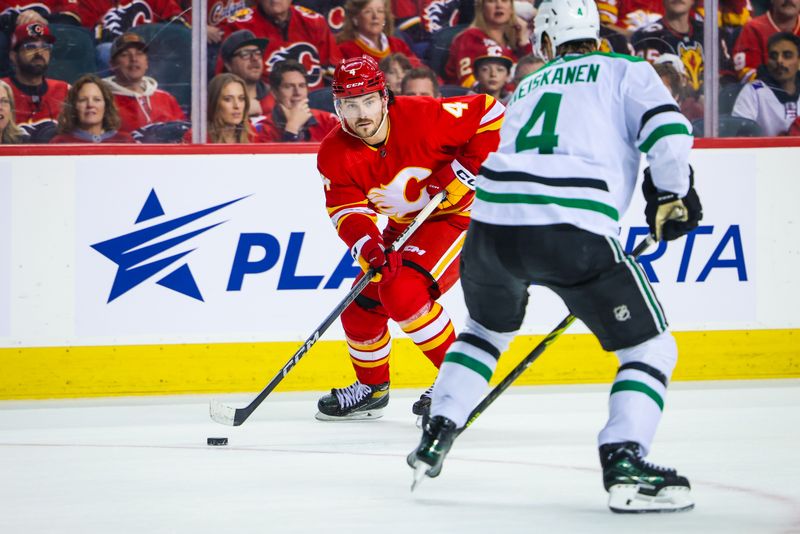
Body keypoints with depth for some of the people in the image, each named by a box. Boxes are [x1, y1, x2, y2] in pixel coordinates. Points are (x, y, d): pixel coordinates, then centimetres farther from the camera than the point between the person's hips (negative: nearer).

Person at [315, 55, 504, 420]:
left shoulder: (423, 118, -27)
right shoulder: (334, 154, -11)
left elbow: (490, 113, -21)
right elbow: (347, 211, -16)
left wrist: (465, 171, -24)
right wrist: (369, 248, -35)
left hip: (460, 214, -7)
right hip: (405, 226, 7)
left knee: (402, 291, -25)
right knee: (361, 305, 3)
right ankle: (372, 388, 27)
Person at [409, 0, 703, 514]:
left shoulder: (526, 88, 31)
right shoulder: (625, 70, 14)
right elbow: (667, 129, -3)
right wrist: (672, 194, 9)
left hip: (493, 221, 5)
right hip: (573, 228, -5)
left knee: (488, 329, 34)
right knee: (651, 347, 5)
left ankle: (436, 435, 30)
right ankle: (624, 462, -13)